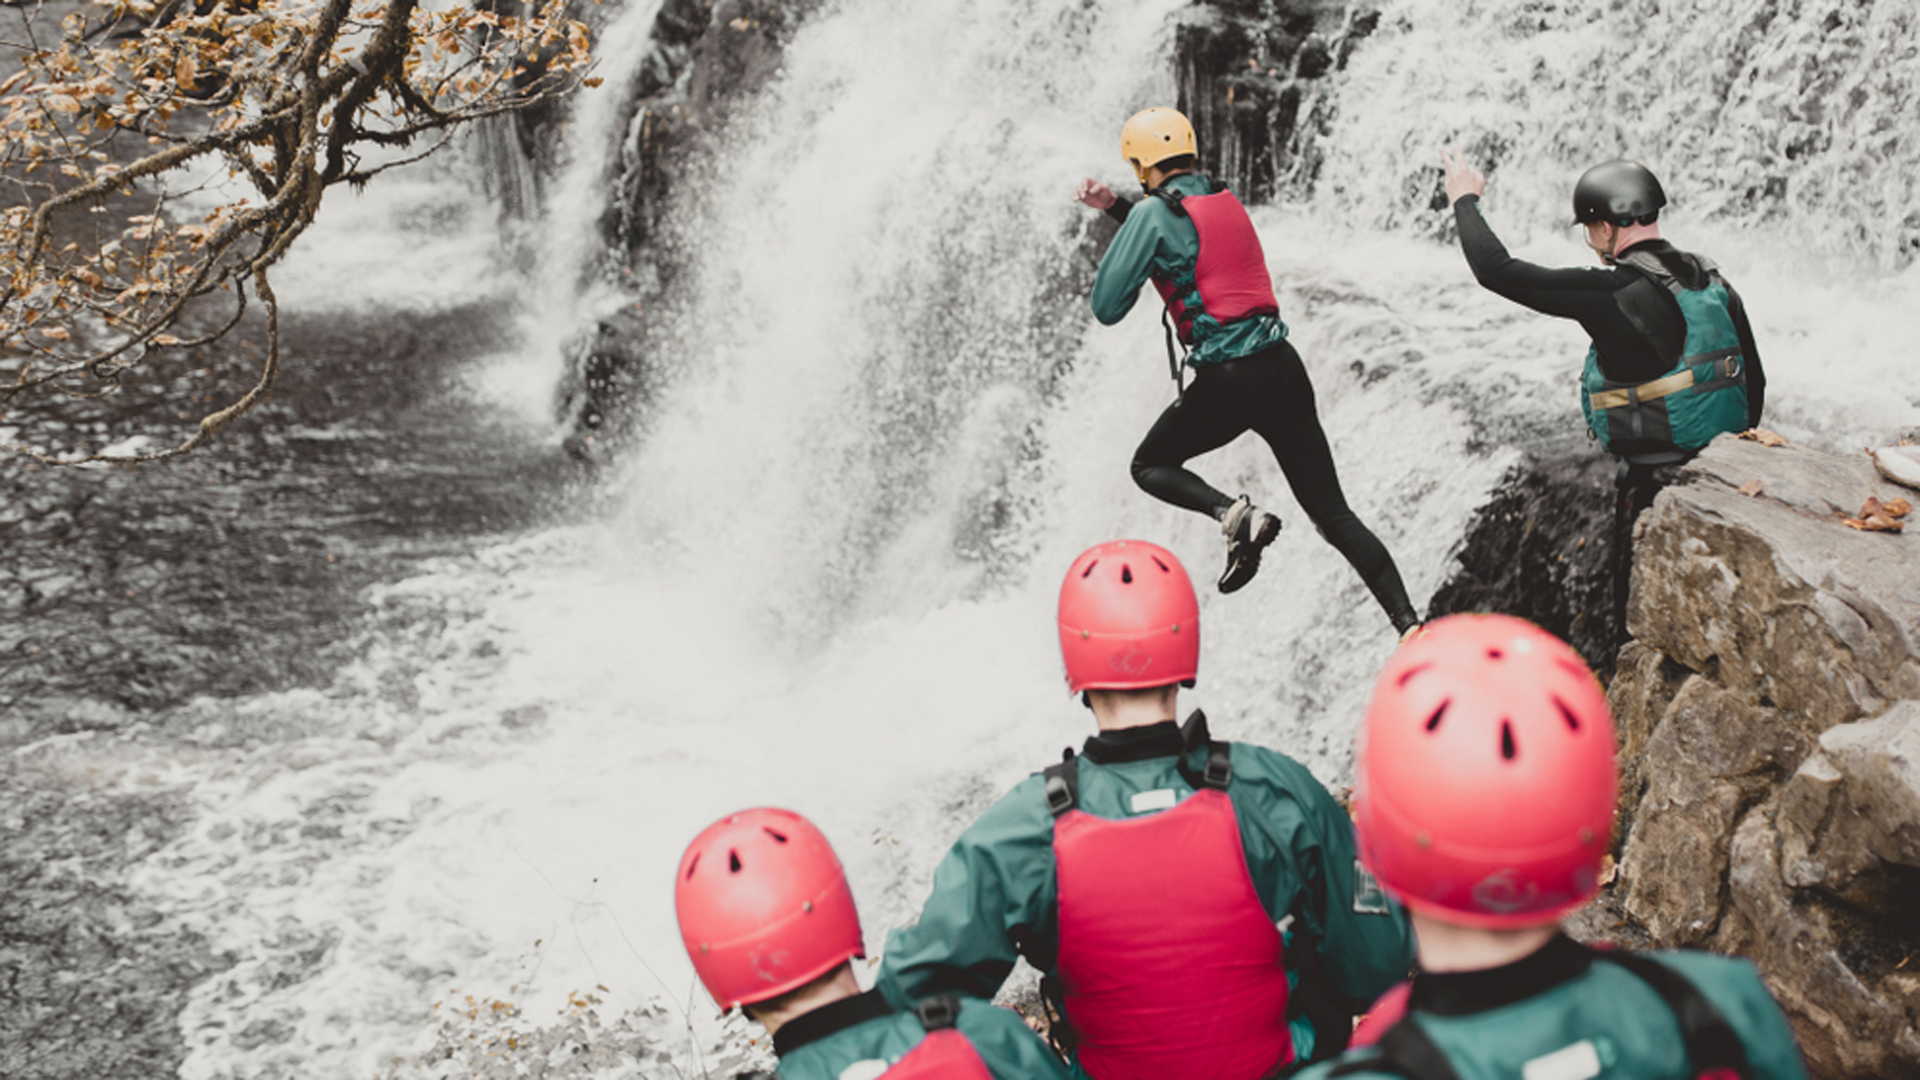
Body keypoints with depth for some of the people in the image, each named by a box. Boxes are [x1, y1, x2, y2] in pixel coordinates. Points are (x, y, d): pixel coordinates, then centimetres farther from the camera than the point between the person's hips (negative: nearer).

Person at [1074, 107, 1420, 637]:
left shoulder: (1153, 210, -5)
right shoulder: (1226, 198, 16)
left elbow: (1107, 308, -3)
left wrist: (1109, 260, 15)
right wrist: (1114, 206, 33)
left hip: (1226, 380, -6)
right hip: (1285, 368, 6)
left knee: (1149, 467, 20)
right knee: (1334, 514, 9)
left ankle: (1234, 514, -8)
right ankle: (1409, 623, -2)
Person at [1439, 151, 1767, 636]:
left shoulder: (1611, 295, -18)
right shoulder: (1713, 282, 6)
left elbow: (1496, 271, -15)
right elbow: (1754, 382, 13)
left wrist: (1465, 199, 1)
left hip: (1653, 486, -8)